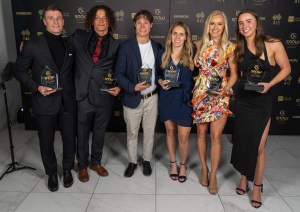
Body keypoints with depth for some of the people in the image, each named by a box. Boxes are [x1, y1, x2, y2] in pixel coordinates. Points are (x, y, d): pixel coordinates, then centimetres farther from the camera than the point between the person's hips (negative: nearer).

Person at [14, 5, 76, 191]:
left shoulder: (69, 46, 7)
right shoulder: (32, 45, -5)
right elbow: (19, 71, 0)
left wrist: (74, 92, 3)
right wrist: (37, 87, -13)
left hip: (68, 102, 3)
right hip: (45, 103, -2)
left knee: (70, 140, 11)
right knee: (46, 143, 11)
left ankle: (67, 169, 36)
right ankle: (52, 174, 34)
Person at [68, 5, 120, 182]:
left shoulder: (115, 45, 5)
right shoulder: (79, 37, 2)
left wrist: (119, 87, -5)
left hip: (104, 96, 1)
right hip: (83, 94, -1)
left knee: (100, 132, 16)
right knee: (82, 133, 12)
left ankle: (96, 162, 38)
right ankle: (83, 166, 33)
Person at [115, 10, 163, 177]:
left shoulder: (157, 47, 4)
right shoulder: (126, 46, -6)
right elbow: (119, 73, -9)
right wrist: (133, 87, -23)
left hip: (152, 97, 2)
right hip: (132, 98, -2)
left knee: (149, 131, 14)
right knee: (132, 133, 12)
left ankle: (147, 160, 34)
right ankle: (132, 161, 32)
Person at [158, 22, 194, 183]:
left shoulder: (191, 55, -2)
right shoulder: (163, 54, 3)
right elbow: (158, 74, 11)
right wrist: (161, 82, -9)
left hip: (185, 99, -2)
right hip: (167, 98, 2)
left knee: (183, 136, 1)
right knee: (170, 132, 14)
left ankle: (183, 164, 27)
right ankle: (173, 163, 34)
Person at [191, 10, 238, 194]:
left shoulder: (230, 47, -2)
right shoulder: (201, 45, 7)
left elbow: (234, 73, -2)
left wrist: (226, 88, -16)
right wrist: (196, 86, 3)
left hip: (220, 95, -3)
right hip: (200, 93, 3)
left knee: (216, 136, -4)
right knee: (201, 133, 9)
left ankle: (213, 175, 12)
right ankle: (204, 169, 27)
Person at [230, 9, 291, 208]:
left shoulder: (273, 44, -11)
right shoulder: (239, 49, 2)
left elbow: (286, 69, -4)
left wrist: (269, 84, -17)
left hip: (262, 101, -4)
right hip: (243, 100, 4)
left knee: (259, 146, -1)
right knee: (242, 140, 11)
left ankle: (257, 186, 18)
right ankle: (244, 177, 32)